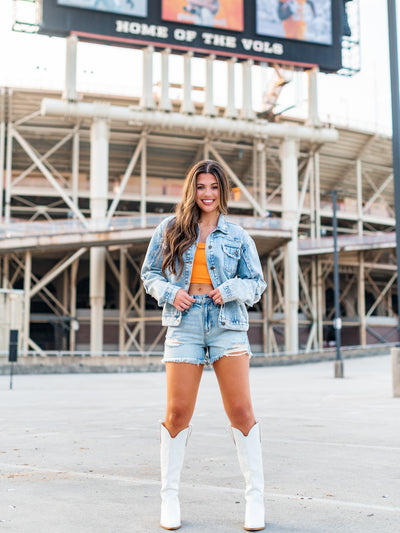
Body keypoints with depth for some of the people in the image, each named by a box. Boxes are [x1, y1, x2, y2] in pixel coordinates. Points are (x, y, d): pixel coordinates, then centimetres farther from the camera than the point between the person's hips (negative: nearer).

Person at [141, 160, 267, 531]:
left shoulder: (238, 236, 11)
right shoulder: (170, 230, 10)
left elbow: (257, 283, 11)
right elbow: (150, 273, 14)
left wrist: (232, 289, -8)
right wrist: (170, 291, -5)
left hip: (228, 326, 0)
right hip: (184, 325, 0)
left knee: (240, 411, -4)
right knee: (177, 413, -1)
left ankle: (255, 495, 8)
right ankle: (169, 497, 14)